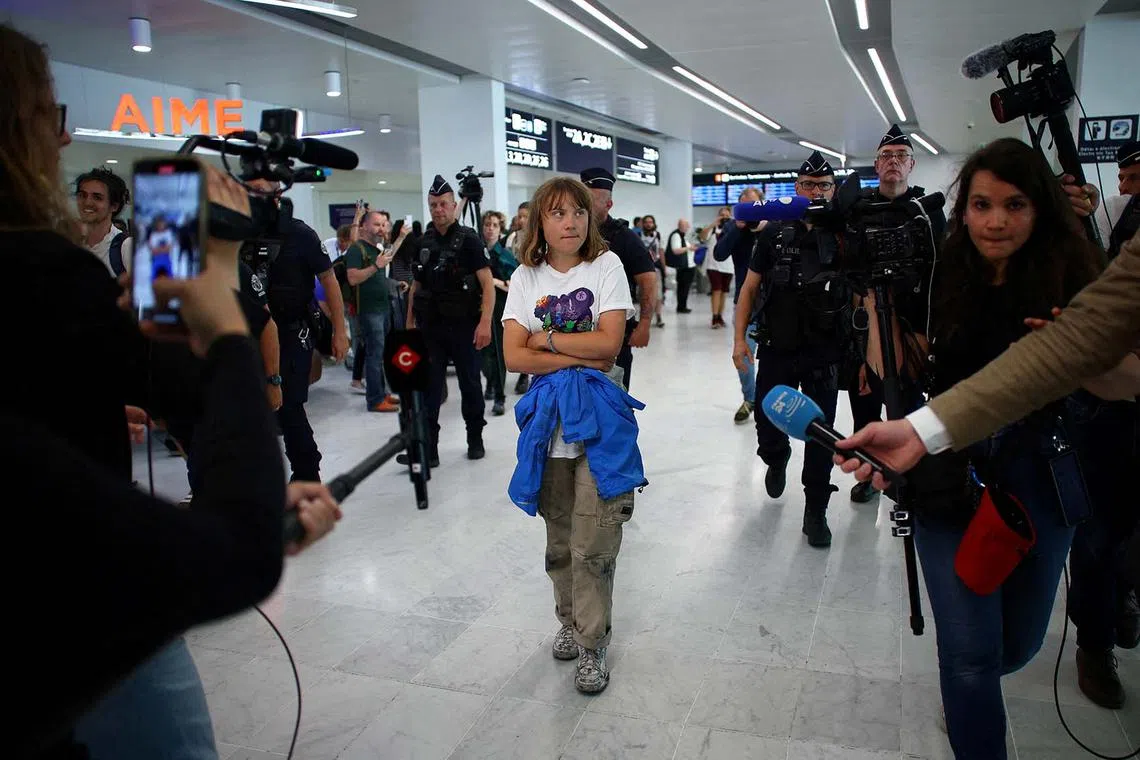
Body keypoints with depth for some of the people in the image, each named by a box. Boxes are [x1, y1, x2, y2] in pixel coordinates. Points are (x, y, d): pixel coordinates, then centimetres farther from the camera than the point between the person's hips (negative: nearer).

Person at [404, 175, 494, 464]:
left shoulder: (468, 239, -5)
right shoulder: (423, 242, 9)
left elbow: (488, 284, -11)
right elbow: (416, 285, 16)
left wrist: (485, 322, -21)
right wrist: (410, 322, 11)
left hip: (463, 325, -4)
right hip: (430, 326, 4)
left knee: (470, 384, 8)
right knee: (428, 386, -1)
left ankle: (475, 440, 24)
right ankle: (426, 448, 2)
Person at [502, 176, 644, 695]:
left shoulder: (606, 265, -1)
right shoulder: (526, 277, 6)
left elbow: (609, 342, -12)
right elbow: (514, 356, -5)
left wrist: (546, 338, -7)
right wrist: (580, 356, -12)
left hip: (599, 418, -3)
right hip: (547, 418, 3)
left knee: (593, 544, -3)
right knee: (559, 539, 14)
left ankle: (591, 645, 13)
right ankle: (569, 620, 35)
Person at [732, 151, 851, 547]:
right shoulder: (775, 233, 3)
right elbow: (750, 288, 6)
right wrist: (740, 337, -2)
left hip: (825, 355, -1)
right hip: (776, 349, 1)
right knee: (766, 420, 10)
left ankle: (815, 510, 17)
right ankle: (776, 458, 45)